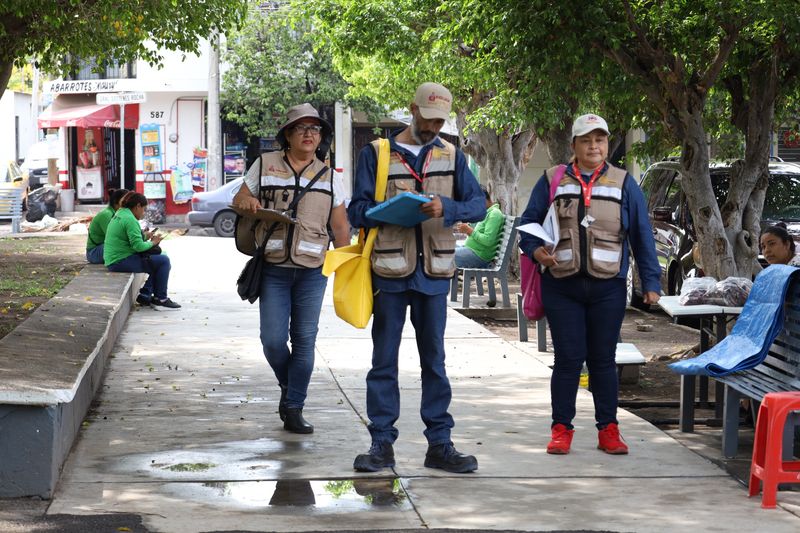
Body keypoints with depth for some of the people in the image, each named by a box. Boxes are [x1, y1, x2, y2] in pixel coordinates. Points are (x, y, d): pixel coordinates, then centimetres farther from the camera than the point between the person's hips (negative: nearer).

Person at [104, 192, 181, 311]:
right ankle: (160, 299, -5)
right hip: (121, 262, -11)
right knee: (164, 261, -12)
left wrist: (144, 236, 12)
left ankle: (145, 296, 18)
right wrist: (152, 243, -5)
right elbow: (138, 246, -22)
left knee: (160, 261, 20)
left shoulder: (119, 214, 16)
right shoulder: (130, 219, -17)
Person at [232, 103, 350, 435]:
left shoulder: (330, 177, 8)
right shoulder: (265, 165, 6)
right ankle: (289, 386, 24)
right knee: (273, 339, -6)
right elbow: (239, 199, 15)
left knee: (304, 341, 1)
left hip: (312, 271, 1)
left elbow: (340, 227, 9)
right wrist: (245, 201, -10)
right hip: (273, 268, -1)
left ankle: (293, 410, 9)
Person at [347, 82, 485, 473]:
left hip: (433, 272, 2)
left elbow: (478, 204, 2)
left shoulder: (451, 155, 11)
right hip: (389, 269, -2)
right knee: (384, 359, 1)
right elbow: (357, 211, 0)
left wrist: (447, 208, -18)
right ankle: (382, 444, 7)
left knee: (434, 360, 6)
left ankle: (439, 444, 12)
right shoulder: (376, 153, 4)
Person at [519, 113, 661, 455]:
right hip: (562, 286, 0)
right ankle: (561, 429, 9)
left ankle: (608, 429, 13)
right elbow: (528, 223, 10)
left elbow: (642, 235, 8)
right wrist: (535, 249, -11)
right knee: (568, 359, 1)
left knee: (603, 360, 6)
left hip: (607, 288, 0)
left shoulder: (623, 184, 9)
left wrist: (651, 282, 2)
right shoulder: (552, 181, 7)